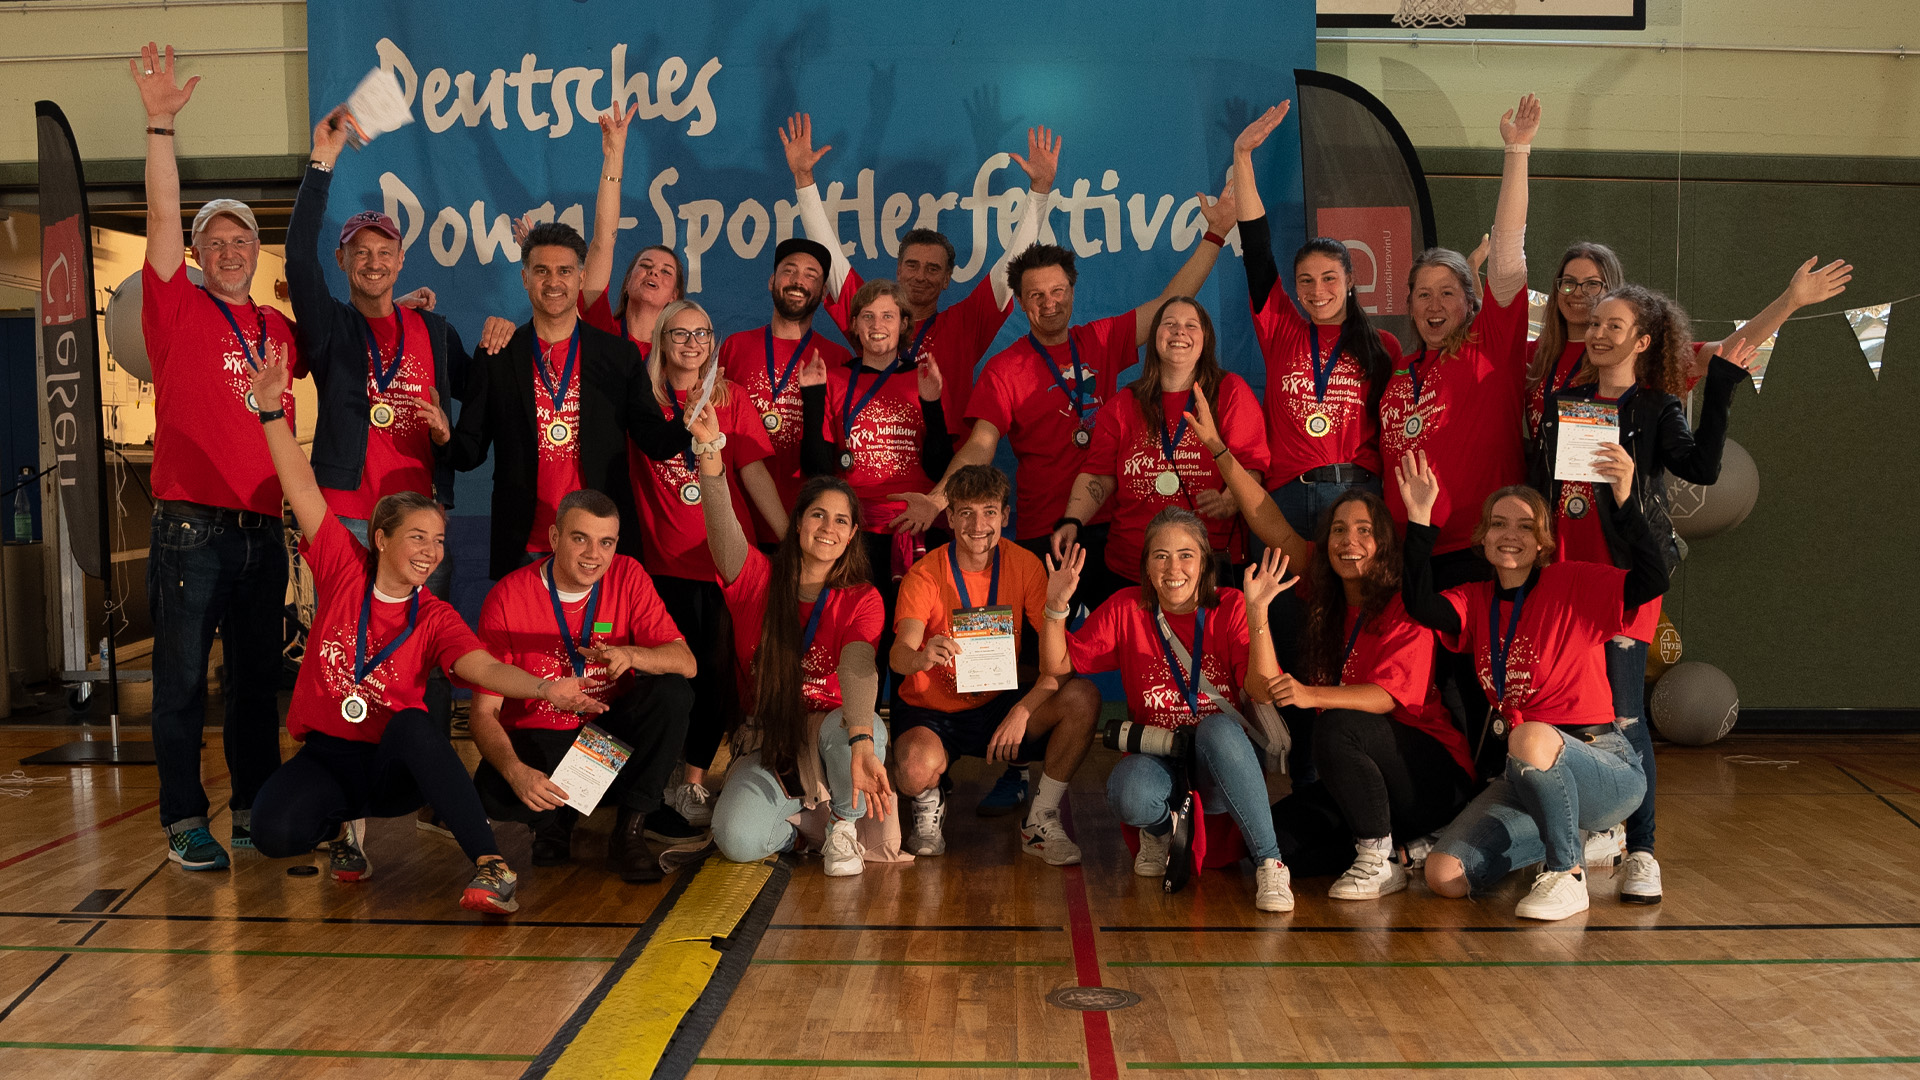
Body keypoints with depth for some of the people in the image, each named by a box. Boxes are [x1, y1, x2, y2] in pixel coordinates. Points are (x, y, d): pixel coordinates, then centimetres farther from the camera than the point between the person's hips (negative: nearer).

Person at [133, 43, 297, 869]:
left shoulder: (279, 329, 14)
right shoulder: (179, 310, 2)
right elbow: (162, 217, -9)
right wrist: (160, 125, -17)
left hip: (263, 525, 4)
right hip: (192, 523, -4)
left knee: (257, 677, 10)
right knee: (183, 678, 0)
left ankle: (256, 809, 20)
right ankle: (185, 822, 7)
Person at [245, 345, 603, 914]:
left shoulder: (436, 618, -4)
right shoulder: (345, 569, -2)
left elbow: (484, 666, -23)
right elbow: (304, 491, -7)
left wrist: (545, 688, -42)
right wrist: (272, 410, -15)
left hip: (395, 763, -2)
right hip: (327, 754, 2)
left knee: (411, 722, -38)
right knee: (273, 832, -27)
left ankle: (491, 867, -38)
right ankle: (346, 824, 11)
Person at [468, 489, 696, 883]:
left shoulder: (628, 577, -9)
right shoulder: (507, 599, -16)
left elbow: (686, 662, -14)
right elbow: (484, 713, -16)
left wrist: (631, 655, -36)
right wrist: (516, 771, -36)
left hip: (610, 729, 2)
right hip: (538, 739, -2)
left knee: (673, 694, -26)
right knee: (492, 792, -34)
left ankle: (629, 832, -11)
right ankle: (557, 818, 4)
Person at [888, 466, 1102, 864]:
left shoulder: (1023, 565, -7)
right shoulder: (925, 575, -14)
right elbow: (898, 654, -29)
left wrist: (1023, 710, -27)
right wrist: (921, 658, -54)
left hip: (998, 706, 3)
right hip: (930, 711, -2)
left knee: (1083, 698, -23)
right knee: (917, 768, -36)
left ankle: (1040, 821, -6)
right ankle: (929, 803, 5)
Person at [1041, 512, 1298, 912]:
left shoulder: (1230, 607, -6)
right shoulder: (1126, 609, -1)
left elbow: (1264, 693, -19)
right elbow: (1057, 664, 0)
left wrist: (1257, 612, -29)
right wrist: (1056, 606, -16)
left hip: (1225, 762, -1)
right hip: (1157, 760, 1)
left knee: (1218, 727, -35)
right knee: (1129, 796, -33)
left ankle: (1270, 863, -22)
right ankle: (1161, 829, 6)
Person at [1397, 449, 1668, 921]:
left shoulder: (1575, 585, -3)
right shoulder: (1475, 601, 9)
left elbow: (1653, 580, -18)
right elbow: (1421, 605, -11)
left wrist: (1624, 501, -28)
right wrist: (1420, 518, -17)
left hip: (1602, 764, -6)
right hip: (1526, 774, 6)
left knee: (1532, 739, -41)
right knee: (1444, 875, -9)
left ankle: (1567, 872, -15)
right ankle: (1564, 833, 17)